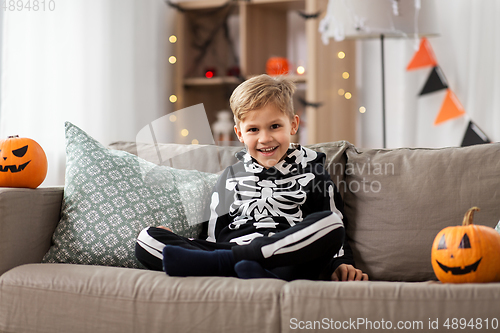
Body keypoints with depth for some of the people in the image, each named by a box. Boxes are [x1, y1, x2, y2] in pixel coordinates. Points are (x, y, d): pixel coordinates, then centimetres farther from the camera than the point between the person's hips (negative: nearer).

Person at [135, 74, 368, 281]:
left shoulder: (311, 174, 15)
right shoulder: (229, 178, 22)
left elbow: (334, 233, 15)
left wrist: (340, 266, -4)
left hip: (290, 261, -2)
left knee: (329, 222, -31)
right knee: (146, 239, -16)